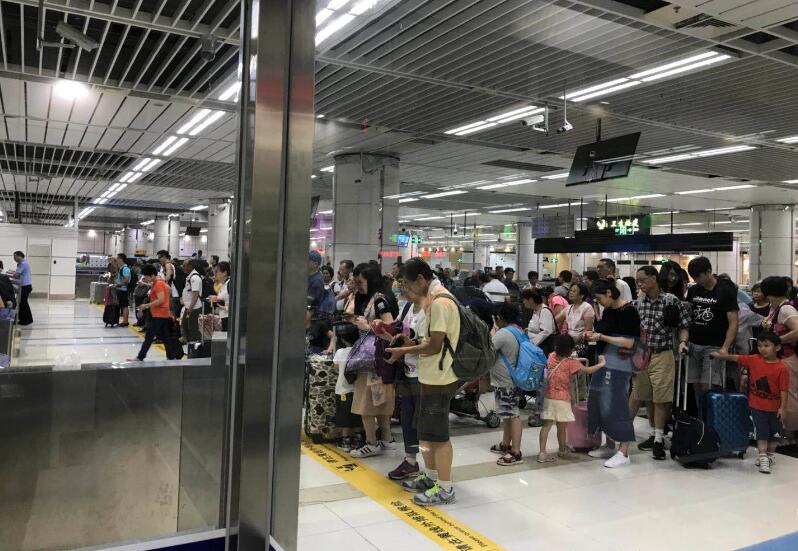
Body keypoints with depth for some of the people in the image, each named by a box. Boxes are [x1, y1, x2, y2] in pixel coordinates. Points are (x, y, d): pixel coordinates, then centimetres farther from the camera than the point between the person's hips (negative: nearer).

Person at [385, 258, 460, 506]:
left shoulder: (439, 302, -20)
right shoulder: (435, 299, 11)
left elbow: (434, 346, -21)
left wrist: (403, 351, -12)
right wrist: (409, 345, 7)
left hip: (438, 378, -10)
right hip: (431, 377, 10)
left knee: (438, 434, 0)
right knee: (427, 431, 18)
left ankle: (445, 488, 10)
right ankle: (431, 477, 31)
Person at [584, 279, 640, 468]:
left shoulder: (628, 311, -13)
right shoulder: (608, 311, 11)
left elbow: (629, 343, -17)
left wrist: (601, 337, -15)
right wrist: (594, 335, 4)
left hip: (618, 365, -8)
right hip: (604, 361, 8)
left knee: (616, 404, -5)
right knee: (598, 402, 11)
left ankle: (623, 453, 4)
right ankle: (609, 445, 25)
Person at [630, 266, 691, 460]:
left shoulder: (672, 301, -8)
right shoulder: (637, 304, 4)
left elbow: (684, 326, -3)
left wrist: (682, 342, -17)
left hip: (662, 356, -4)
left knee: (660, 399, 1)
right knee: (647, 398, 13)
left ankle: (659, 440, 10)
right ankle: (654, 434, 28)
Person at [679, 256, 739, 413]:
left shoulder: (726, 291, -4)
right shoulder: (692, 291, 10)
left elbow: (733, 322, -7)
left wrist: (725, 348, -16)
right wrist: (684, 340, 0)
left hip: (713, 346, -4)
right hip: (693, 345, 4)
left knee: (707, 387, -10)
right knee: (697, 386, 5)